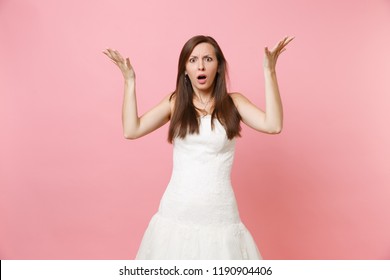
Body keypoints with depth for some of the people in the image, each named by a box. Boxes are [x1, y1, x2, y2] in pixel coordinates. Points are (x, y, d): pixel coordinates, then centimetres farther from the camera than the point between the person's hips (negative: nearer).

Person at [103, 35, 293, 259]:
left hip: (219, 216, -1)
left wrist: (269, 71, -15)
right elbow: (131, 130, -5)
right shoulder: (175, 102, 4)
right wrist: (130, 81, -6)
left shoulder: (233, 102, 1)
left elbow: (273, 125, -15)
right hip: (176, 215, 1)